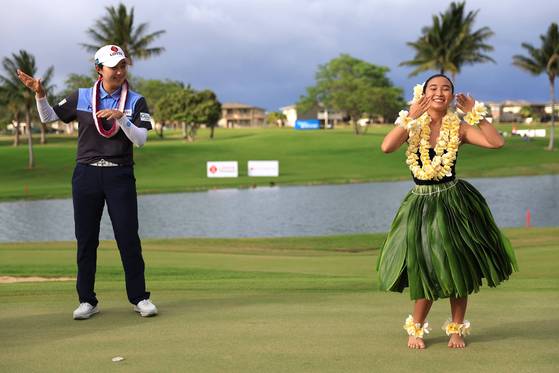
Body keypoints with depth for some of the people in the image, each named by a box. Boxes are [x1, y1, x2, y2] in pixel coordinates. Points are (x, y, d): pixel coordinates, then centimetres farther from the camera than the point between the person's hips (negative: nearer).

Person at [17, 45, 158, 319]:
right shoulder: (81, 98, 5)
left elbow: (140, 140, -9)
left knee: (128, 237, -3)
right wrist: (39, 94, -4)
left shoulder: (136, 101, 2)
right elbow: (48, 117, 13)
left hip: (120, 176, -1)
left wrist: (120, 117, -22)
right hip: (86, 173, 2)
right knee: (86, 238, 5)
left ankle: (139, 298, 8)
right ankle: (87, 301, 14)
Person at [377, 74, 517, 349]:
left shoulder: (458, 127, -1)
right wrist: (412, 116, -20)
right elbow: (386, 147, -21)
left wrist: (476, 113, -10)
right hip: (422, 203, -1)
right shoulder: (412, 124, -3)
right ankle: (416, 329, 25)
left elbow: (497, 142, -11)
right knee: (427, 269, 2)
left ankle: (457, 328, 26)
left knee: (458, 267, 6)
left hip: (455, 202, 1)